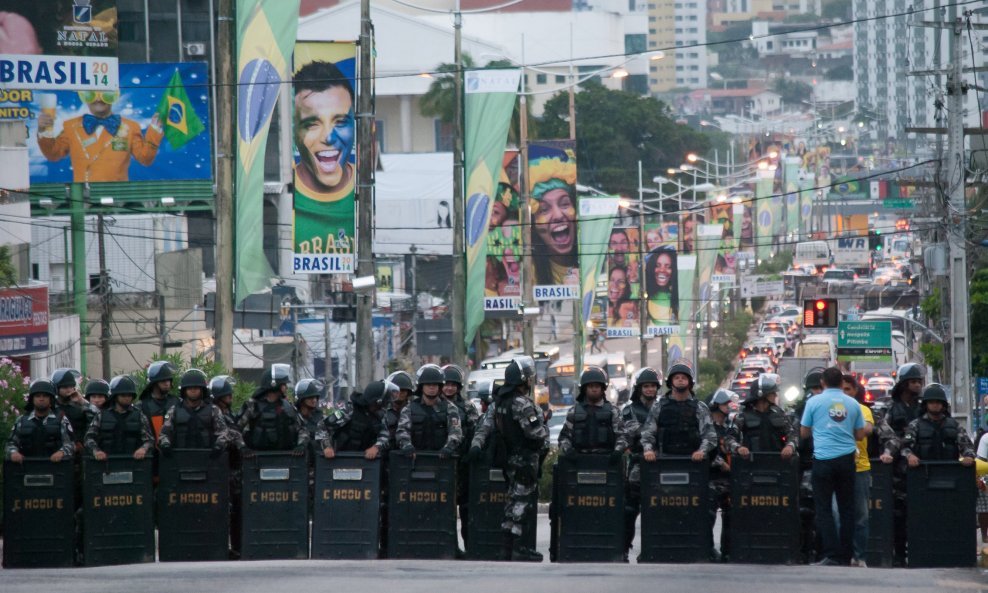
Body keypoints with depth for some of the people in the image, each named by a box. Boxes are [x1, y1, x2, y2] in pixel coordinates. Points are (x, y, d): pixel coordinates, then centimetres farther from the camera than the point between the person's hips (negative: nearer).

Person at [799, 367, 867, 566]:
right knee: (846, 508, 10)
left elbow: (804, 432, 6)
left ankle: (831, 555, -9)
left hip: (823, 459, -3)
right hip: (846, 459, 3)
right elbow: (860, 435, 11)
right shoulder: (852, 404, 5)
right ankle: (845, 555, 10)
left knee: (824, 508, 0)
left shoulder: (814, 402, -2)